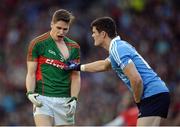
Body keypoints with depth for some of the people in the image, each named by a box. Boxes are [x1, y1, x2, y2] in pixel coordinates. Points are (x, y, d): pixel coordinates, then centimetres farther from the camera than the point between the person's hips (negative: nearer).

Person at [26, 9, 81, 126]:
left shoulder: (74, 47, 10)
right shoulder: (37, 44, 0)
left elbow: (76, 76, 9)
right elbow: (31, 73, 0)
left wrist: (74, 99, -4)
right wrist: (31, 93, -16)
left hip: (65, 101, 4)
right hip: (42, 99, -4)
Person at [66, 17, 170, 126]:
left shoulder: (117, 50, -14)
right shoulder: (119, 46, 18)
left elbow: (136, 80, -24)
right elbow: (104, 65, 41)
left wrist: (138, 101, -7)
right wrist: (78, 67, 50)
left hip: (153, 96, -10)